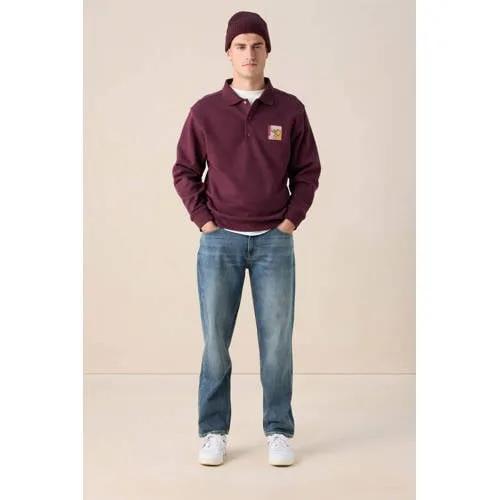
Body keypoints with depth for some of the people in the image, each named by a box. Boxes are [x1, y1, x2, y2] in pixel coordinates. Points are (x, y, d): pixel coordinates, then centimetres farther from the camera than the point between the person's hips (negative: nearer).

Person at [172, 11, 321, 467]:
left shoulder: (290, 110, 2)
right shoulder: (205, 111, 1)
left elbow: (308, 170, 7)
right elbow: (185, 171, 7)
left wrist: (292, 219, -2)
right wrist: (203, 220, -1)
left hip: (274, 242, 0)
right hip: (220, 242, 0)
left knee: (277, 341, 3)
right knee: (215, 340, 5)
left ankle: (279, 431, 17)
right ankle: (214, 431, 18)